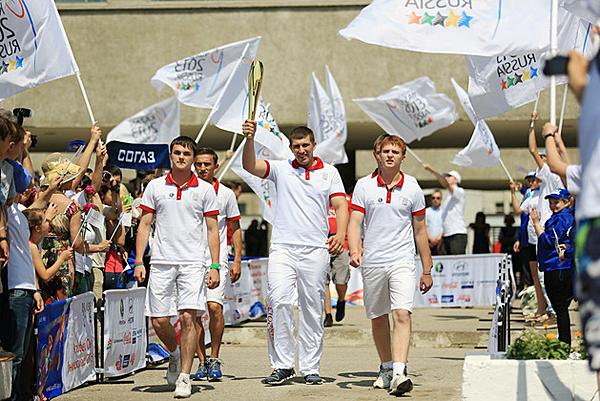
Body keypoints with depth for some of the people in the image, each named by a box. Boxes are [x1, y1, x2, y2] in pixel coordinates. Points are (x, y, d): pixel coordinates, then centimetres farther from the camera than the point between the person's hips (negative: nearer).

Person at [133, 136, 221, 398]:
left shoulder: (205, 190, 5)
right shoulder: (155, 187, 8)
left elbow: (212, 230, 7)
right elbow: (144, 226, 9)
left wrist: (215, 266, -1)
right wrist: (138, 262, 1)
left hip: (192, 263, -2)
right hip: (161, 263, 2)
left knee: (188, 317, -12)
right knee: (159, 321, 0)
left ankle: (184, 377, -5)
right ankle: (175, 354, 31)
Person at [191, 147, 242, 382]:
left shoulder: (226, 194, 6)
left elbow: (235, 229, 11)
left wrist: (237, 261, 4)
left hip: (217, 259, -2)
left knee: (214, 307, -16)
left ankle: (214, 359, -3)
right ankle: (202, 362, 10)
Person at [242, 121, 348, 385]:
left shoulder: (329, 173, 11)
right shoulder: (281, 169, 10)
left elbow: (340, 206, 4)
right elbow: (250, 166, -3)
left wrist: (340, 234, -13)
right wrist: (249, 138, -20)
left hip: (316, 250, 1)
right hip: (283, 247, -1)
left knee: (312, 309, 3)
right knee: (278, 301, -16)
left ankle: (310, 368, 10)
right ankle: (282, 365, -9)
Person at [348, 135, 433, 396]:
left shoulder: (412, 188, 4)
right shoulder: (364, 186, 3)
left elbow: (420, 230, 10)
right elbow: (355, 222, -2)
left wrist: (427, 270, 11)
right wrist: (354, 251, -22)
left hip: (403, 262, -1)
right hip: (372, 263, 2)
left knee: (402, 315, -17)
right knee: (378, 318, 11)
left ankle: (399, 374, -27)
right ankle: (386, 367, 31)